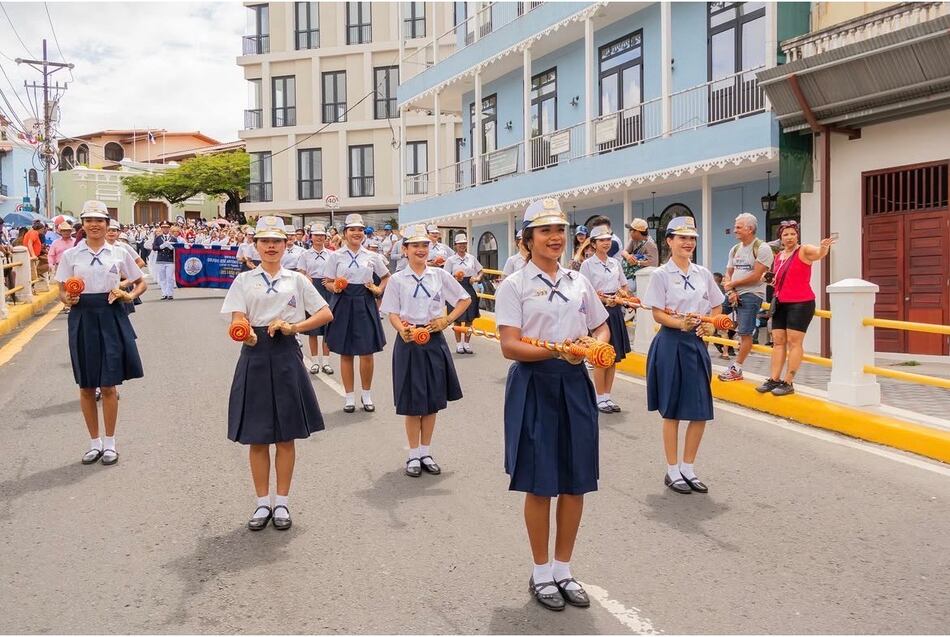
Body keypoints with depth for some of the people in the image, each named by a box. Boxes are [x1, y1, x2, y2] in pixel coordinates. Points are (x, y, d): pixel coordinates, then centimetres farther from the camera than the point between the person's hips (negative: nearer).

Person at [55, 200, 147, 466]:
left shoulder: (119, 253, 3)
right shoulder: (71, 255, 3)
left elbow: (141, 283, 12)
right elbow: (62, 291, 6)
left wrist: (130, 296, -7)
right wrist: (68, 299, -16)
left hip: (111, 317, -1)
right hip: (82, 318, 1)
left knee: (108, 385, 2)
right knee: (86, 386, 8)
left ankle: (110, 442, 17)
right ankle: (94, 441, 23)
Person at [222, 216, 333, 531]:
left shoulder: (296, 280, 8)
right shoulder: (244, 280, 7)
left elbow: (326, 314, 5)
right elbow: (238, 319, -6)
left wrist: (294, 327, -9)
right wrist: (245, 334, -28)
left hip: (286, 355, 0)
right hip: (255, 354, 0)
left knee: (286, 435, 5)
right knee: (257, 436, 4)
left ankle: (282, 503, 17)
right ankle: (263, 502, 18)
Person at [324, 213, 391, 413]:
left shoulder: (371, 256, 6)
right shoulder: (336, 256, 1)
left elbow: (386, 277, 18)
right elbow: (328, 282, 4)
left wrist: (379, 290, 2)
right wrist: (335, 287, -17)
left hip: (365, 305, 1)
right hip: (343, 304, -1)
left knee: (367, 353, 2)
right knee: (345, 353, 5)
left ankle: (367, 395, 19)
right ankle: (349, 397, 17)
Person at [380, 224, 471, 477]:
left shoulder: (440, 275, 2)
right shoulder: (397, 279, -1)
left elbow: (465, 299, 9)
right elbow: (392, 313, -4)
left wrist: (447, 320, -3)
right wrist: (402, 330, -24)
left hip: (434, 340, 2)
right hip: (409, 341, -2)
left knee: (433, 400, 9)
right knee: (412, 403, 4)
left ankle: (426, 453, 23)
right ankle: (414, 455, 18)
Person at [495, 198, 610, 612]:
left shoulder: (579, 282, 9)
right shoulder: (514, 286, -6)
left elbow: (602, 328, 16)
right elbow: (510, 346, -13)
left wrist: (595, 347, -6)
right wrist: (556, 351, -25)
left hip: (574, 384, 5)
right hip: (534, 385, -4)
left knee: (576, 483, 9)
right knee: (540, 485, 4)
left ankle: (563, 570, 28)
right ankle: (541, 573, 24)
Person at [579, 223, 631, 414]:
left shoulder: (615, 263, 12)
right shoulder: (587, 264, -4)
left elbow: (624, 286, 19)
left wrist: (620, 294, -2)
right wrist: (604, 299, -19)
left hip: (615, 310, 6)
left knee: (614, 356, 7)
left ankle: (607, 396, 17)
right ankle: (600, 398, 8)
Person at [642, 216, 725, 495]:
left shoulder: (703, 274, 9)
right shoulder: (661, 275, -5)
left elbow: (717, 307, 15)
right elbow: (658, 314, -9)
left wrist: (710, 325, -4)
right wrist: (681, 324, -25)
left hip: (697, 344, 5)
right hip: (671, 344, -5)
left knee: (701, 412, 5)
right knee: (672, 412, 4)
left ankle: (688, 469, 21)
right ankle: (673, 471, 17)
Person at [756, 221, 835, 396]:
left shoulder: (804, 250, -6)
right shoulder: (779, 256, 14)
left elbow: (819, 253, -28)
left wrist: (824, 247, -50)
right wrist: (772, 281, 6)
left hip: (801, 303, -7)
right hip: (781, 303, 7)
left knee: (794, 342, -6)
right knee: (778, 341, 6)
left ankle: (788, 382, -4)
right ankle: (774, 379, 10)